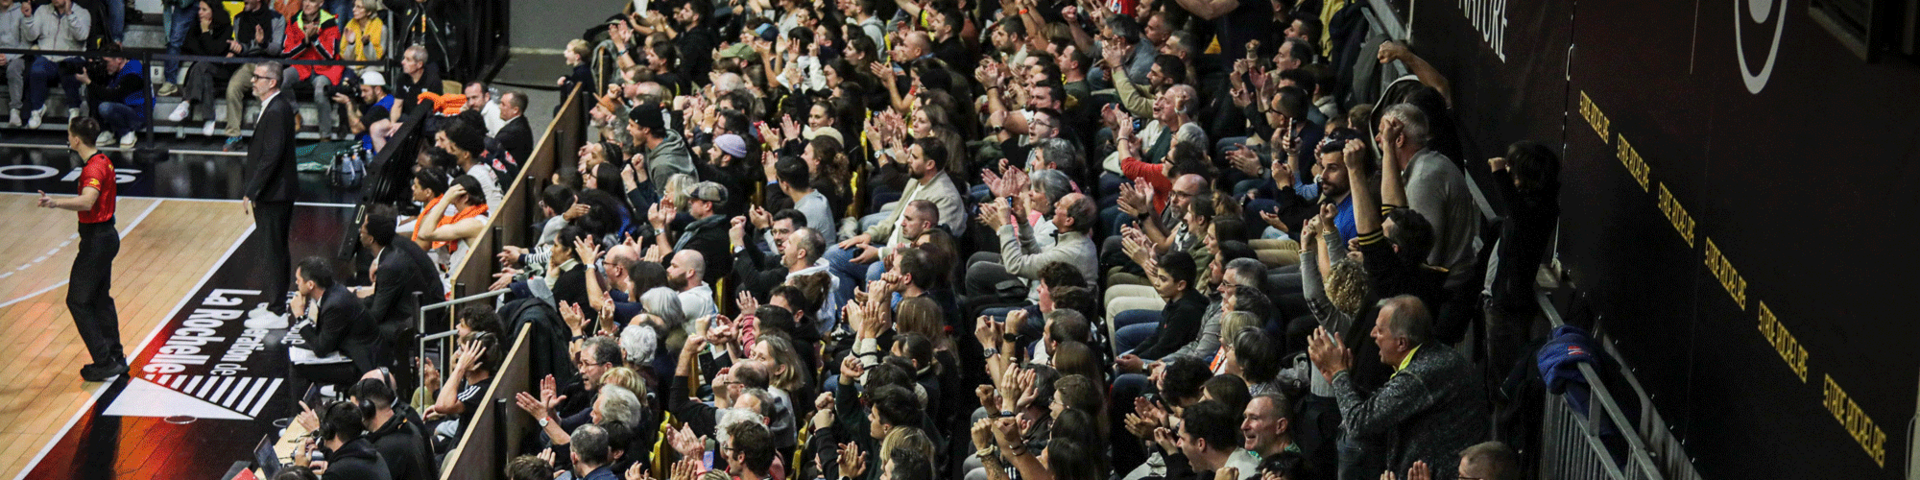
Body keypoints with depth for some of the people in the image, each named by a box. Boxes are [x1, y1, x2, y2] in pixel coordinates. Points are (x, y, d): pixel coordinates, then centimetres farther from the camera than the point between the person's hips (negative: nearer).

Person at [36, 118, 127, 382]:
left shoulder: (94, 168, -21)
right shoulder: (103, 161, 10)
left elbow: (87, 201, -40)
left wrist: (56, 202, -54)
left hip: (96, 239, -10)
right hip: (106, 234, 10)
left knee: (78, 301, -4)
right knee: (101, 299, 18)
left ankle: (104, 362, -4)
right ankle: (115, 357, 24)